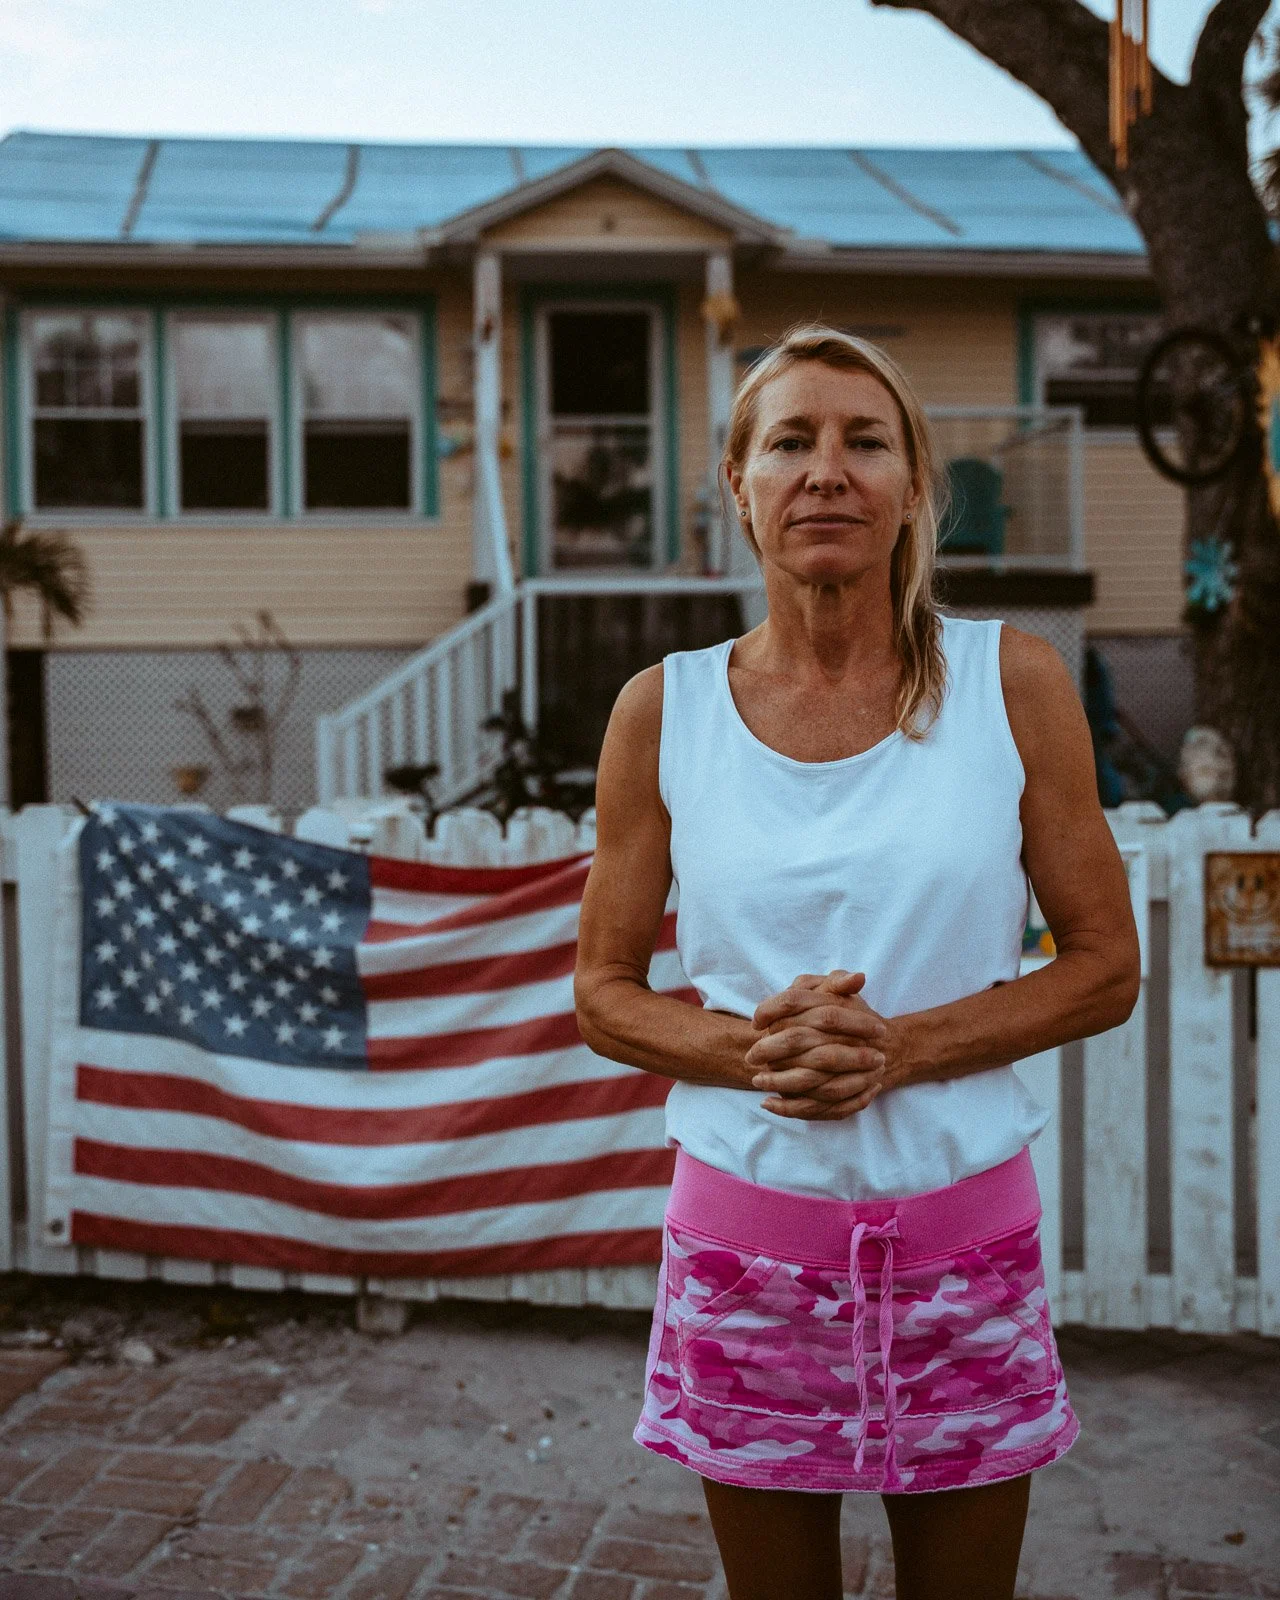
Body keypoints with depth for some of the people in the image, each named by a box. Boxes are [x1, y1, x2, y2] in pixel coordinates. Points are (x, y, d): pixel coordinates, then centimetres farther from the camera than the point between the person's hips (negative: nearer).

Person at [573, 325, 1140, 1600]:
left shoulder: (1012, 683, -3)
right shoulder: (665, 710, -1)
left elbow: (1105, 968, 0)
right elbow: (603, 995, 4)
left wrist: (900, 1045, -16)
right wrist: (749, 1048, -16)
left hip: (963, 1236, 0)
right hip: (748, 1237, 0)